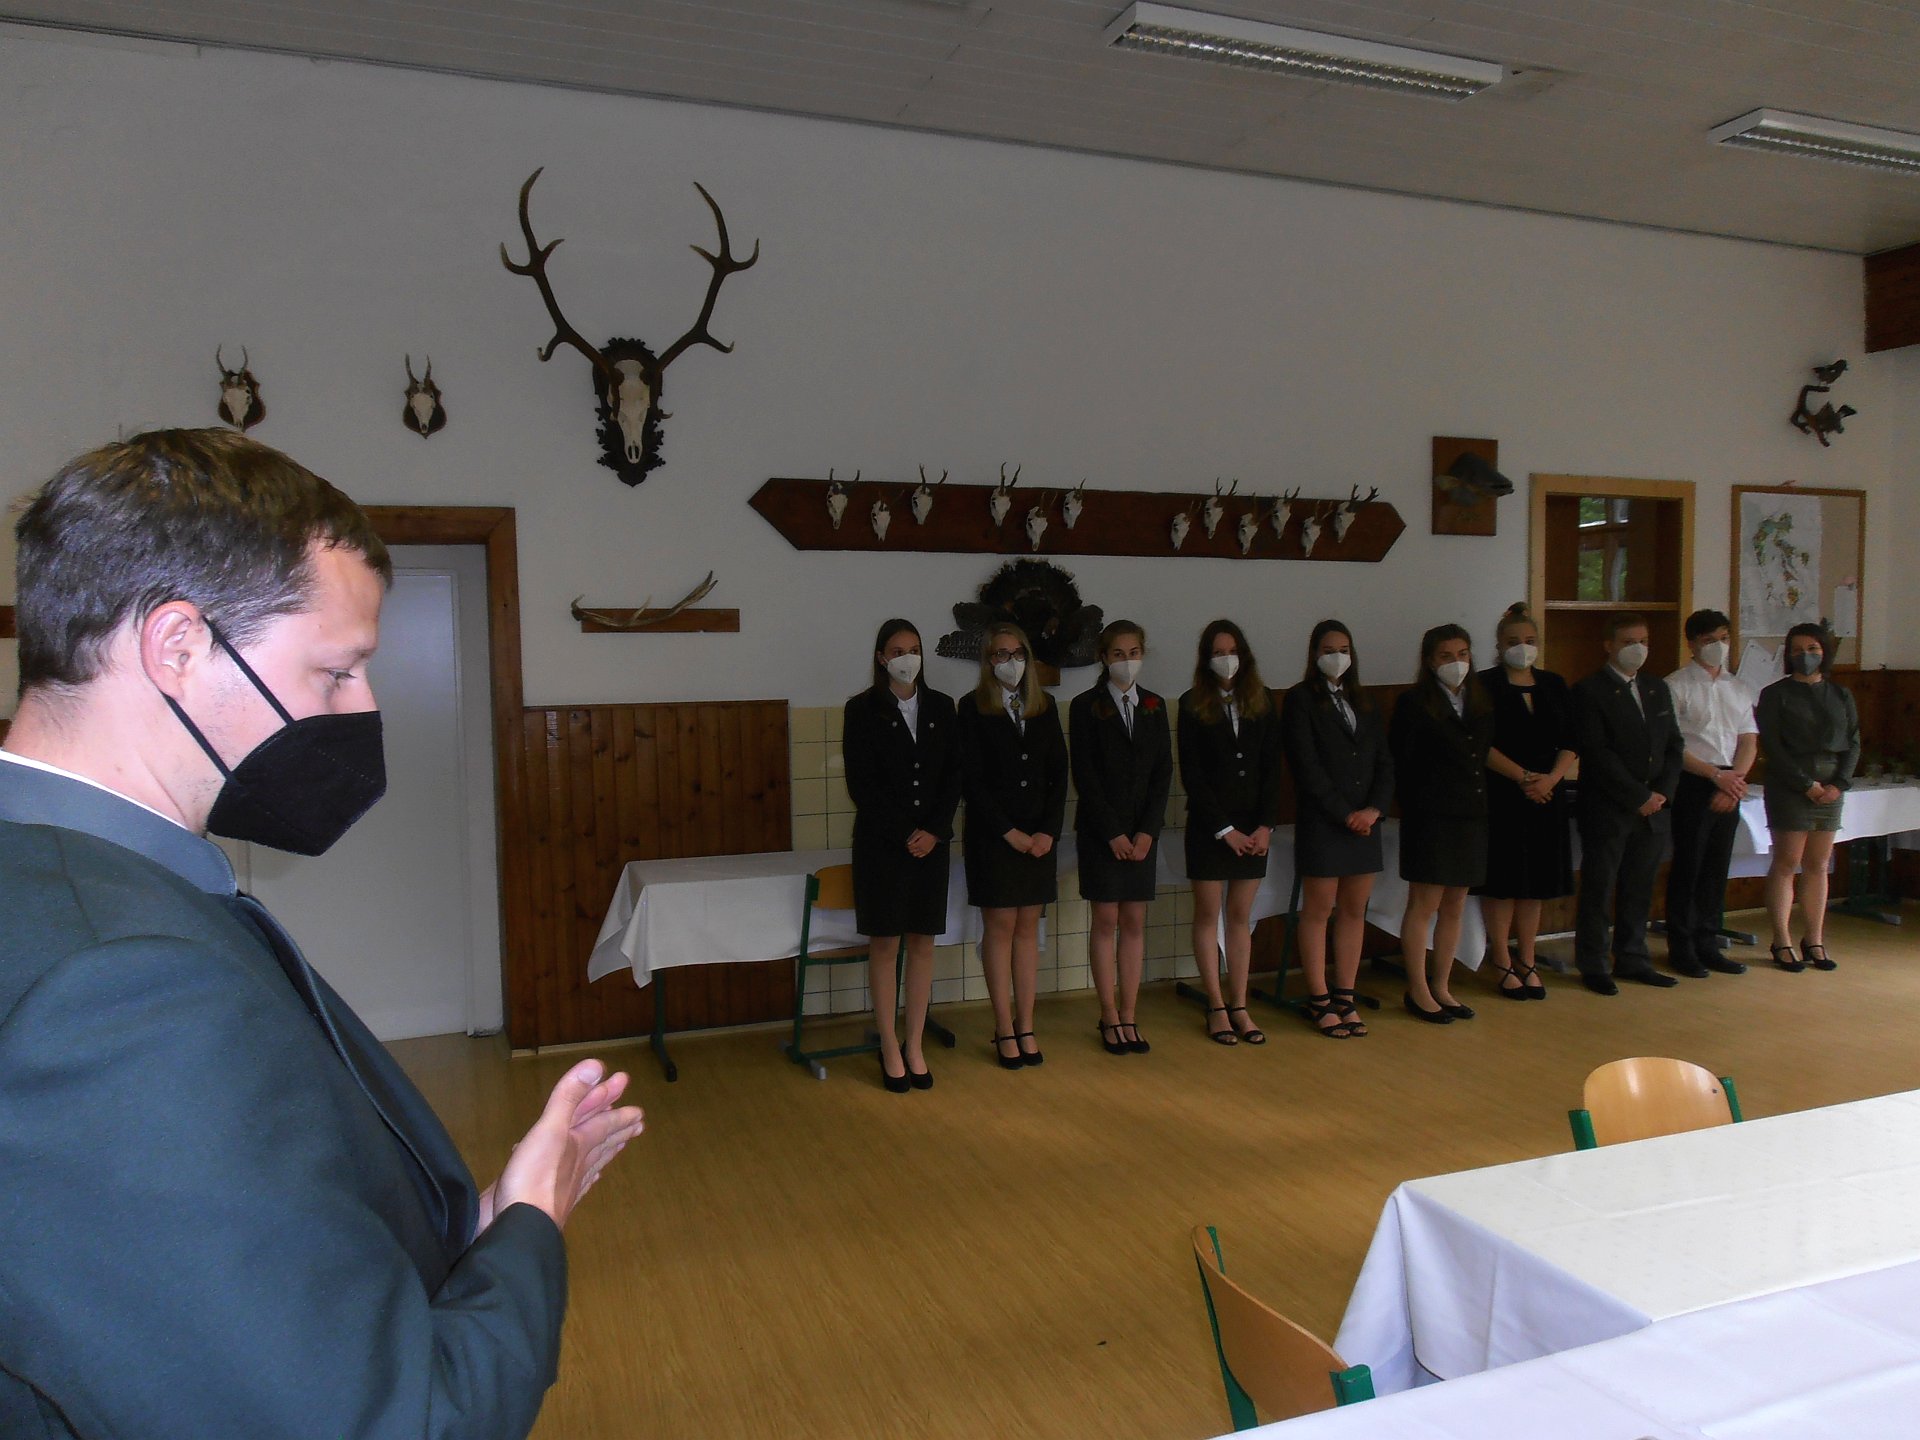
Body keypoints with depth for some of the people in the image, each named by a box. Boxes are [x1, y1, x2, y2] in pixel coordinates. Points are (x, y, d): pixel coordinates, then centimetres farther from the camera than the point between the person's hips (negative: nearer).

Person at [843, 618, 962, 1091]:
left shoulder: (941, 707, 8)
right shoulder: (863, 709, -2)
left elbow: (954, 775, 6)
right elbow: (862, 783, -7)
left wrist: (934, 830, -7)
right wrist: (904, 834, -12)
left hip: (931, 840, 3)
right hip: (882, 841, -3)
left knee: (922, 943, 6)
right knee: (884, 945, 2)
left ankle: (915, 1047, 16)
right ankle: (890, 1049, 11)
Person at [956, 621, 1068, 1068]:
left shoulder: (1045, 706, 10)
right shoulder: (973, 708, -3)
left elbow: (1059, 774, 7)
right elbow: (972, 780, -8)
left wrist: (1048, 830, -5)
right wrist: (1010, 832, -12)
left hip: (1039, 835, 4)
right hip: (992, 835, -4)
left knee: (1028, 928, 7)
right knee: (1000, 927, 0)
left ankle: (1026, 1027, 14)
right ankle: (1004, 1030, 8)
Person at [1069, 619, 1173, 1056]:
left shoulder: (1155, 706, 9)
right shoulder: (1086, 707, -2)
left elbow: (1163, 771, 5)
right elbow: (1085, 775, -7)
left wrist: (1147, 830, -6)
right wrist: (1113, 833, -12)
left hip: (1143, 830, 3)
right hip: (1101, 830, -3)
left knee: (1135, 922, 5)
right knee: (1106, 920, 0)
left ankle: (1128, 1016, 11)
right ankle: (1109, 1017, 9)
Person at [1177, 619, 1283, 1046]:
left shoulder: (1262, 700, 7)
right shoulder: (1193, 705, -2)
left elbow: (1272, 766, 4)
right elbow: (1191, 774, -5)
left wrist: (1265, 825, -6)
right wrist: (1225, 828, -9)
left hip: (1253, 825, 3)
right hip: (1208, 826, -3)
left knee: (1241, 916, 8)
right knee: (1208, 915, 3)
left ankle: (1239, 1006, 14)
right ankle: (1216, 1007, 11)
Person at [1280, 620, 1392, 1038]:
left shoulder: (1364, 702, 15)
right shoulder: (1301, 699, -3)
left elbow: (1384, 762, 10)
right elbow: (1307, 766, -10)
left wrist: (1374, 808, -6)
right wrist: (1344, 814, -13)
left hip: (1365, 822, 6)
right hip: (1321, 823, -6)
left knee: (1354, 911, 9)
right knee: (1318, 911, 1)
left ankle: (1345, 997, 17)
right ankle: (1319, 1001, 9)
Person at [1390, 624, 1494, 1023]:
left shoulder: (1482, 702, 11)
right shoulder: (1414, 704, -7)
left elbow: (1485, 755, 15)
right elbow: (1399, 762, -6)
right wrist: (1414, 807, -5)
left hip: (1472, 818, 6)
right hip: (1430, 819, -6)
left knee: (1455, 907, 12)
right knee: (1424, 905, 0)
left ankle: (1440, 987, 23)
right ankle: (1417, 992, 10)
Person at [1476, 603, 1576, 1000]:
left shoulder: (1554, 685, 12)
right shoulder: (1484, 685, -3)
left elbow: (1569, 743, 7)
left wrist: (1551, 778, -10)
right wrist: (1523, 778, -17)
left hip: (1546, 795, 5)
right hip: (1500, 796, -4)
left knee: (1536, 882, 9)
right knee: (1501, 881, 0)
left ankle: (1527, 962, 19)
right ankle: (1504, 965, 10)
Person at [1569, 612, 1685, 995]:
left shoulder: (1657, 688, 15)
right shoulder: (1589, 691, -8)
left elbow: (1673, 745, 14)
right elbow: (1599, 754, -14)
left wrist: (1661, 793, -1)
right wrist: (1639, 797, -14)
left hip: (1654, 807, 6)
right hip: (1607, 810, -6)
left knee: (1639, 889, 12)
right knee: (1598, 890, 2)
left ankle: (1632, 959, 23)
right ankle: (1593, 966, 10)